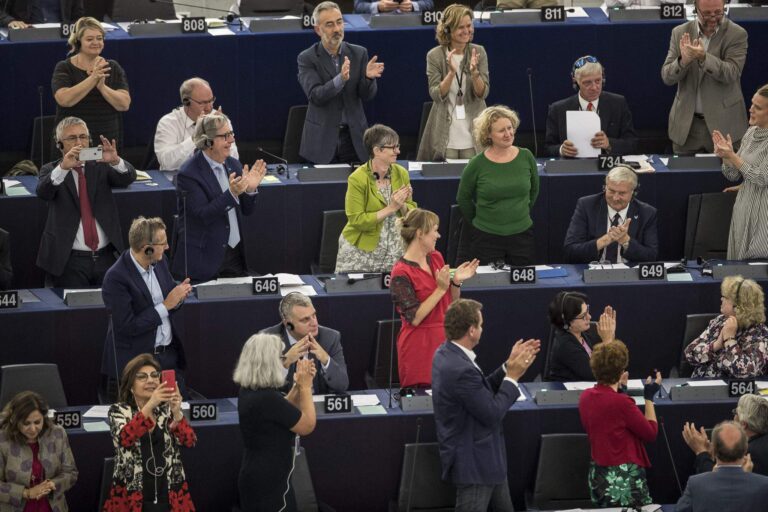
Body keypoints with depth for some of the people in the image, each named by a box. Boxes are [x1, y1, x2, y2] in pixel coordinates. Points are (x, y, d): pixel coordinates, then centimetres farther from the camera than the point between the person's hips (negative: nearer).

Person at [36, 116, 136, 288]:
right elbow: (43, 191, -18)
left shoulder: (100, 167, 9)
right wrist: (63, 167, -37)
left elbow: (128, 177, -9)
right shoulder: (51, 170, 3)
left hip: (106, 258, 2)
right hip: (69, 261, -2)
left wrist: (115, 161, -33)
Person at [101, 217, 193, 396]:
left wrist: (178, 296, -8)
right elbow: (127, 327, -21)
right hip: (136, 360, -6)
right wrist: (166, 305, -21)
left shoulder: (160, 261, 1)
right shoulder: (116, 278, -20)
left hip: (170, 354, 6)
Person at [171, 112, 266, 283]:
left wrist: (250, 189, -10)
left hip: (236, 256, 6)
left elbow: (247, 210, 11)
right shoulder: (188, 174, -13)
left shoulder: (233, 165, 7)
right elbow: (203, 216, -20)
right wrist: (232, 193, -30)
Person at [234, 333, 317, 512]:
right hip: (270, 482, -9)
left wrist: (298, 385, 5)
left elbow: (284, 412, 17)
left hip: (254, 476, 9)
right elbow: (307, 425, -15)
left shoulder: (248, 392, 3)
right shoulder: (268, 398, -26)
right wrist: (305, 387, -8)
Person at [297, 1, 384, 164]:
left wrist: (368, 77, -22)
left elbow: (367, 95, 0)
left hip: (353, 137, 2)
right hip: (322, 138, -2)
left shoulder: (359, 53, 3)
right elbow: (315, 96, -17)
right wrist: (340, 79, -34)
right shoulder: (307, 59, -5)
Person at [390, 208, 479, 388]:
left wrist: (456, 282, -4)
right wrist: (440, 290, -22)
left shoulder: (436, 258, 7)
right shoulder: (401, 273, -14)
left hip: (445, 340, 7)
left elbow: (452, 303, 15)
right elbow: (414, 318, -19)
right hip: (419, 347, -7)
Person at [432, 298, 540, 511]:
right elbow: (493, 413, -22)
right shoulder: (461, 369, -30)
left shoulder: (446, 354, 2)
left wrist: (509, 366, 5)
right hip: (473, 462, -10)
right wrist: (513, 376, -12)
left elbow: (484, 391, 11)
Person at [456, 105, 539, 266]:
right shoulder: (477, 165, -7)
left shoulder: (526, 158, 0)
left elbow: (534, 190, 16)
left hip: (522, 234, 2)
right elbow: (463, 198, 7)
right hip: (486, 238, -2)